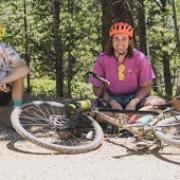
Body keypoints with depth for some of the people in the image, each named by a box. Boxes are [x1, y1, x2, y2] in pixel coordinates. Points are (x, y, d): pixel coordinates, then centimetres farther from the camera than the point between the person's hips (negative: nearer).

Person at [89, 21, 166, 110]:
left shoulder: (139, 58, -8)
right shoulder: (102, 59, -7)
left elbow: (146, 86, -5)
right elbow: (97, 88, -4)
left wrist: (133, 102, -23)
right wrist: (112, 102, -21)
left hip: (135, 97, 0)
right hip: (112, 99, 0)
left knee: (160, 102, -27)